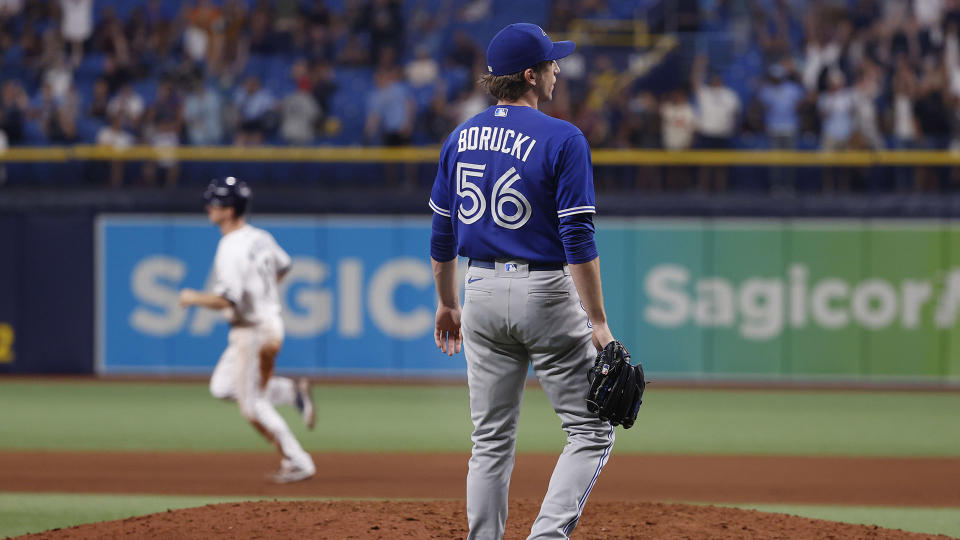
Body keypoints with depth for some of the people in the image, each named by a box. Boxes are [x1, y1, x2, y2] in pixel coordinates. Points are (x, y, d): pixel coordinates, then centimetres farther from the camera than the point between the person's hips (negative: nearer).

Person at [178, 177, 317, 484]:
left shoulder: (231, 250, -24)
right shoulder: (260, 238, 5)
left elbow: (226, 300, -29)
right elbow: (283, 266, 22)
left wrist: (194, 298, -12)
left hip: (253, 331, -9)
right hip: (270, 320, 9)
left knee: (252, 406, 1)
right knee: (222, 387, 19)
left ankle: (298, 463, 5)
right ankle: (294, 392, 12)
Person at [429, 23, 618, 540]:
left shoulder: (461, 138, 7)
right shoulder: (562, 139, -12)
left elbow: (442, 233, 13)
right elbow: (578, 239, -16)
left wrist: (447, 303, 25)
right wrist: (598, 323, -14)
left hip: (480, 291, 6)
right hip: (543, 292, -6)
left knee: (492, 439, 12)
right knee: (591, 430, 2)